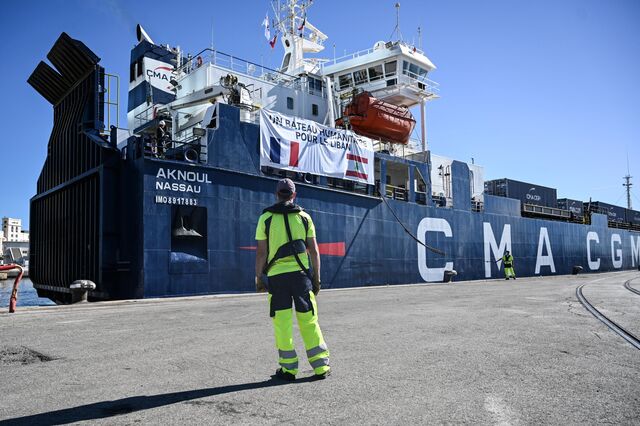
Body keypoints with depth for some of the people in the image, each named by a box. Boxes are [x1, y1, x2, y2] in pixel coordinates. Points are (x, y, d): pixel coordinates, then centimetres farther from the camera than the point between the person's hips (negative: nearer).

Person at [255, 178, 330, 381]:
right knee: (309, 320, 7)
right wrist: (316, 278, 9)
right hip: (300, 273, 1)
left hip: (276, 275, -1)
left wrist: (258, 277, 6)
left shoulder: (266, 218, 2)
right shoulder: (304, 217, 5)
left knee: (282, 323, 6)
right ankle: (321, 366, 9)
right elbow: (314, 251, 3)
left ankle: (288, 368, 12)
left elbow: (261, 253, -3)